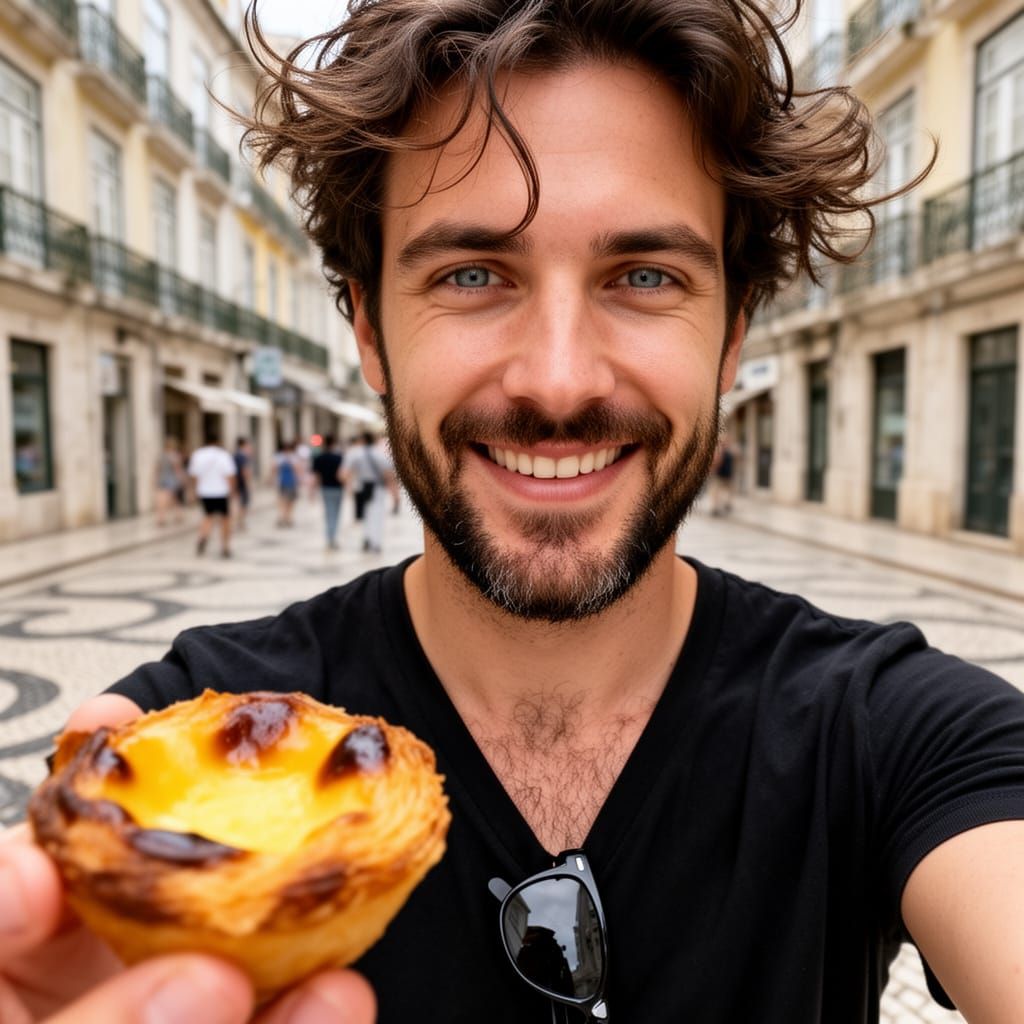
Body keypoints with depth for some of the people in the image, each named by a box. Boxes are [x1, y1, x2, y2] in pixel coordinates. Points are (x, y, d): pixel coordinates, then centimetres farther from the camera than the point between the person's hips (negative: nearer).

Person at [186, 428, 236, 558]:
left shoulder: (196, 455, -2)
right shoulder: (224, 455, -10)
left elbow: (193, 475, 3)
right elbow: (230, 476, -12)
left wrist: (196, 489, 15)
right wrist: (232, 491, 0)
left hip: (204, 493, 3)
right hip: (222, 492, -3)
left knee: (208, 516, 19)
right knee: (225, 519, 11)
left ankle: (203, 535, -10)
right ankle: (225, 548, 13)